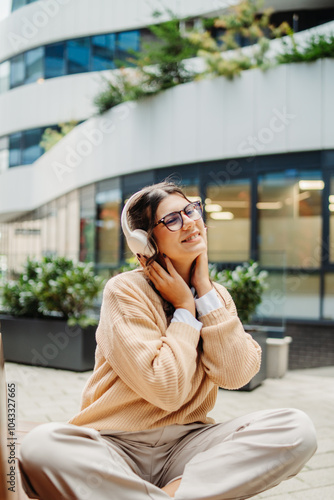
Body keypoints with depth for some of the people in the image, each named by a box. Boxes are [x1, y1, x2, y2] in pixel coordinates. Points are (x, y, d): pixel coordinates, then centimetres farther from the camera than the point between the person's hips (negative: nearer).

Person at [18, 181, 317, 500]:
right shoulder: (125, 292, -8)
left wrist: (205, 291, -6)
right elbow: (166, 390, -17)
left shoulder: (216, 295, 10)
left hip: (187, 444, 4)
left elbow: (236, 375, -8)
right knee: (41, 446, -35)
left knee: (297, 428, -19)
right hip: (117, 446, -4)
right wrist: (185, 308, -8)